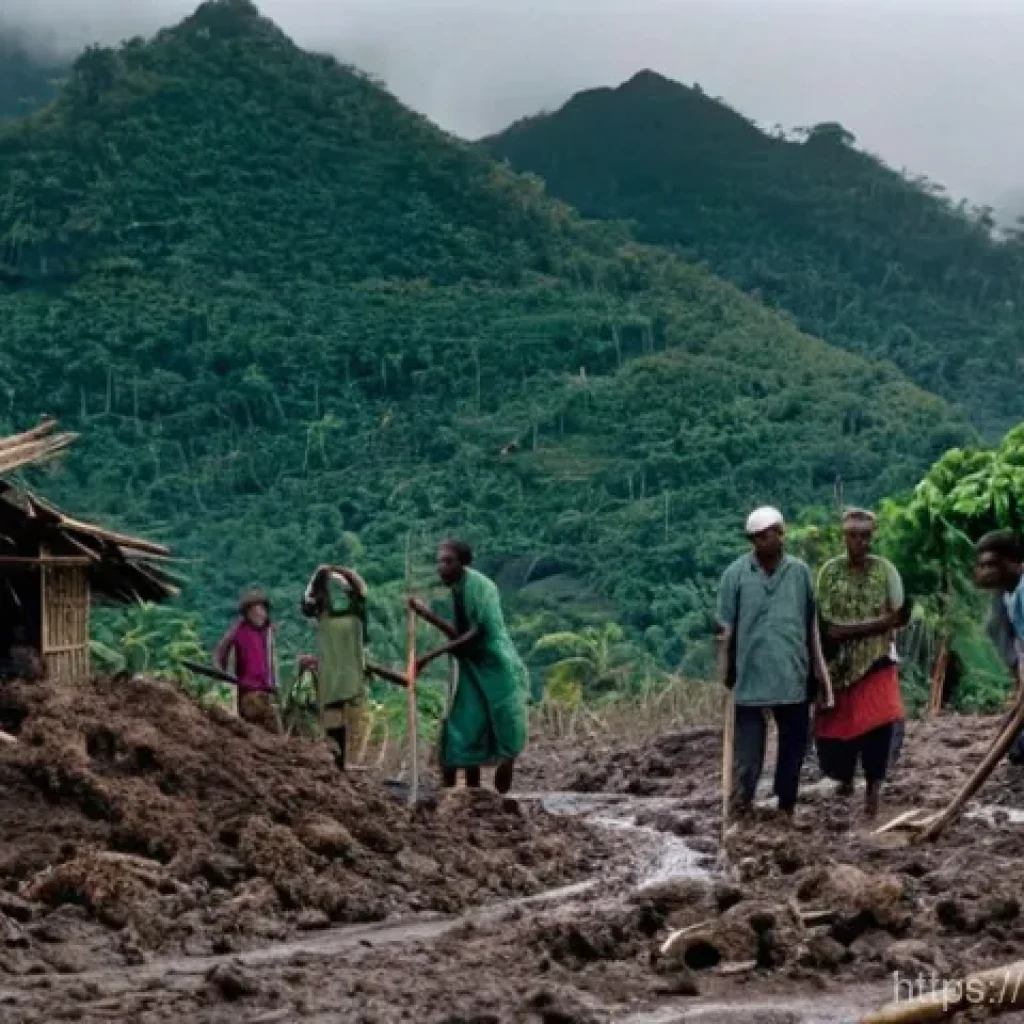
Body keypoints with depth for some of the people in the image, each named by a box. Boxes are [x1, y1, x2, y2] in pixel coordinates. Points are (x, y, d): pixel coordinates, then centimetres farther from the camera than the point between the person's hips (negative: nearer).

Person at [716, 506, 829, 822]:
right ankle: (741, 810, 6)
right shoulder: (736, 574, -4)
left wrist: (818, 666, 8)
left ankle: (787, 809, 25)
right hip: (752, 678, -3)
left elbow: (811, 623, 8)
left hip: (794, 677, 3)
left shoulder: (800, 571, 2)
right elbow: (725, 629, -1)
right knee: (748, 755, 0)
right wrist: (724, 673, -2)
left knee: (794, 748, 12)